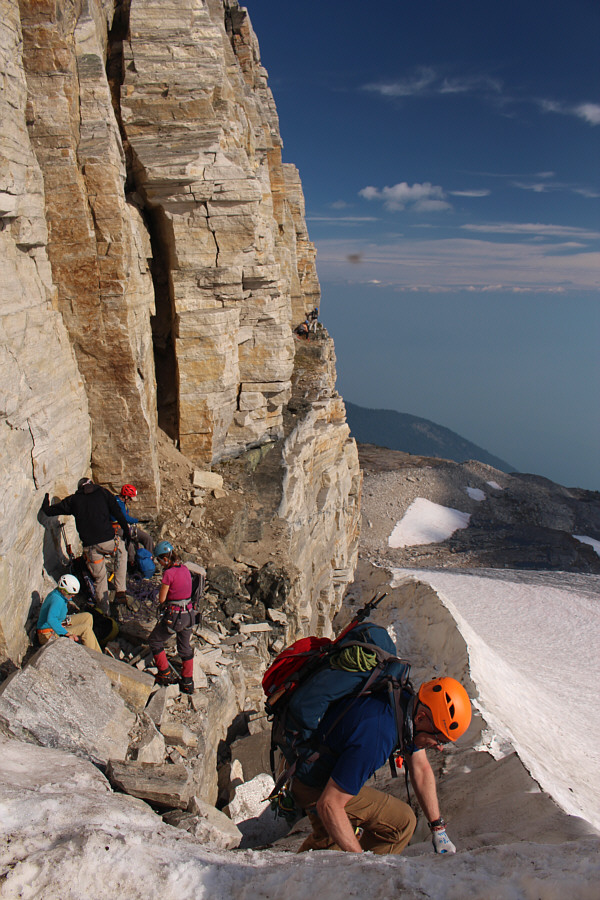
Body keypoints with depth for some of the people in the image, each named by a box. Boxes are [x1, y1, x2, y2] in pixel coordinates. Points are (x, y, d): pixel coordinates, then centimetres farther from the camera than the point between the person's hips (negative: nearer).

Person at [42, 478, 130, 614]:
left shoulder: (73, 499, 12)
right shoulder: (103, 492, 9)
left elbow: (49, 511, 15)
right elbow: (117, 512, 4)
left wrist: (46, 504, 38)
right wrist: (126, 530, 14)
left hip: (89, 546, 1)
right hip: (108, 541, -1)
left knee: (99, 578, 17)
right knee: (122, 552, 30)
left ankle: (105, 611, 24)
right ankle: (120, 591, 19)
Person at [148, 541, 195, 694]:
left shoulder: (169, 573, -19)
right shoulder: (185, 569, 4)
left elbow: (162, 598, -12)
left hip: (173, 615, -8)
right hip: (188, 614, 8)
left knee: (154, 641, 16)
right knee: (185, 647, 20)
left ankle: (165, 674, 20)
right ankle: (188, 683, 26)